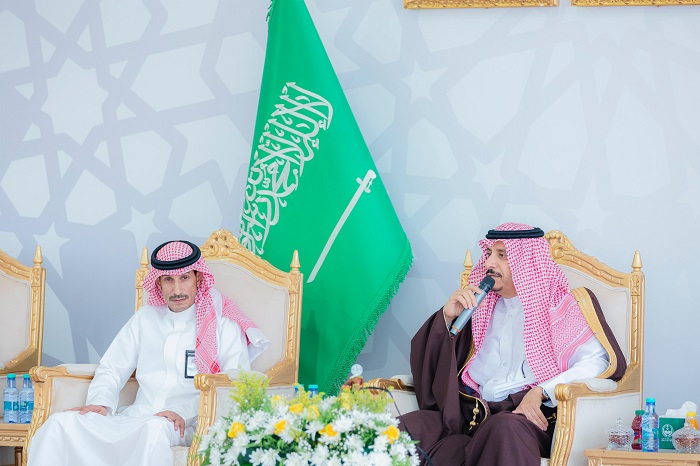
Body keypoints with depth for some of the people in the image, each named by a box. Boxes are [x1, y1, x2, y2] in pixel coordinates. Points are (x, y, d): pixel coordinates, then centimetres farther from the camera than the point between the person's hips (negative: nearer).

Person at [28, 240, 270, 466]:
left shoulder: (224, 327, 6)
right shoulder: (145, 318, 21)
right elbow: (112, 369, 22)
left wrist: (185, 413, -19)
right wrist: (100, 402, 0)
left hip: (187, 426, -4)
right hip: (134, 417, 5)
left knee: (155, 428, -42)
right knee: (61, 422, -22)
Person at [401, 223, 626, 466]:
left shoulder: (561, 306, 9)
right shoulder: (479, 305, 22)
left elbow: (596, 361, -7)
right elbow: (426, 358, 20)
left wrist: (539, 392, -20)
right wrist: (447, 316, 0)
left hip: (529, 416, -4)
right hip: (469, 414, 4)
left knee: (507, 426, -41)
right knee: (405, 427, -26)